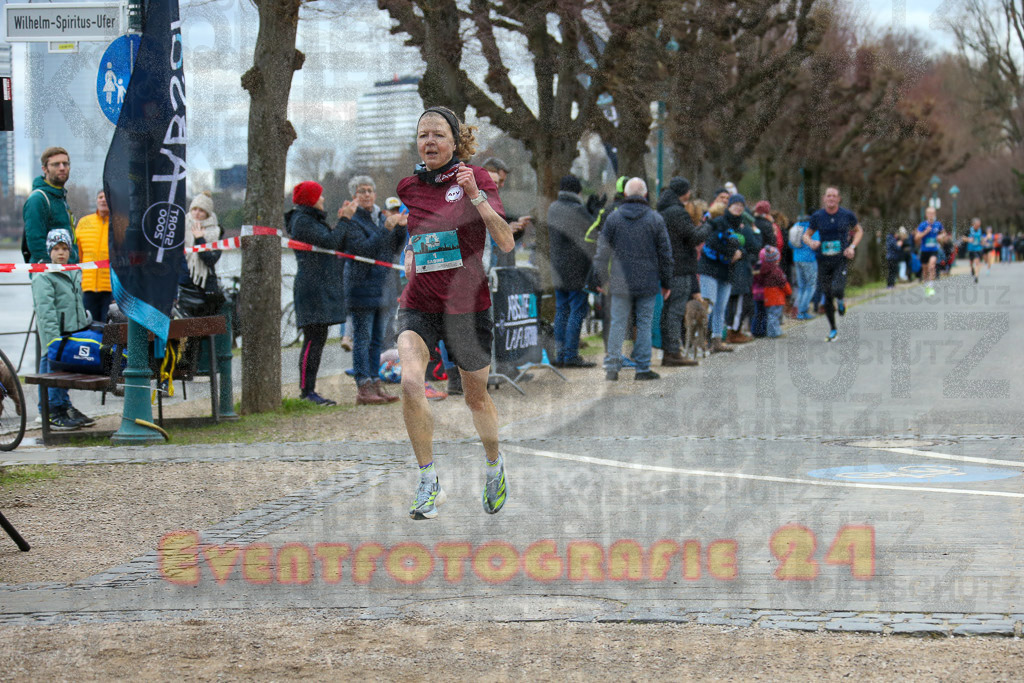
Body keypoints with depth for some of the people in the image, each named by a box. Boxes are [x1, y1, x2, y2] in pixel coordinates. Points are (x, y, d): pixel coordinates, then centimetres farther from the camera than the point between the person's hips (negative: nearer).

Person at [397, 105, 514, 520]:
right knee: (410, 382, -23)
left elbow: (507, 244, -18)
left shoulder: (476, 179, -7)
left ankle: (495, 464, 43)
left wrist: (476, 195, -27)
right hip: (419, 306, 2)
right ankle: (429, 482, -13)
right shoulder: (409, 187, 5)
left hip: (468, 306, -2)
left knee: (476, 396, 12)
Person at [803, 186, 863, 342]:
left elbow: (859, 231, 15)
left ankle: (841, 300, 17)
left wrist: (852, 247, -2)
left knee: (837, 289, -23)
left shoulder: (847, 215, 0)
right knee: (827, 296, 5)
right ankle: (833, 330, 20)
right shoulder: (817, 216, 1)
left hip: (841, 259, -2)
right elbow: (806, 235, 10)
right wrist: (811, 242, -13)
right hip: (823, 260, 2)